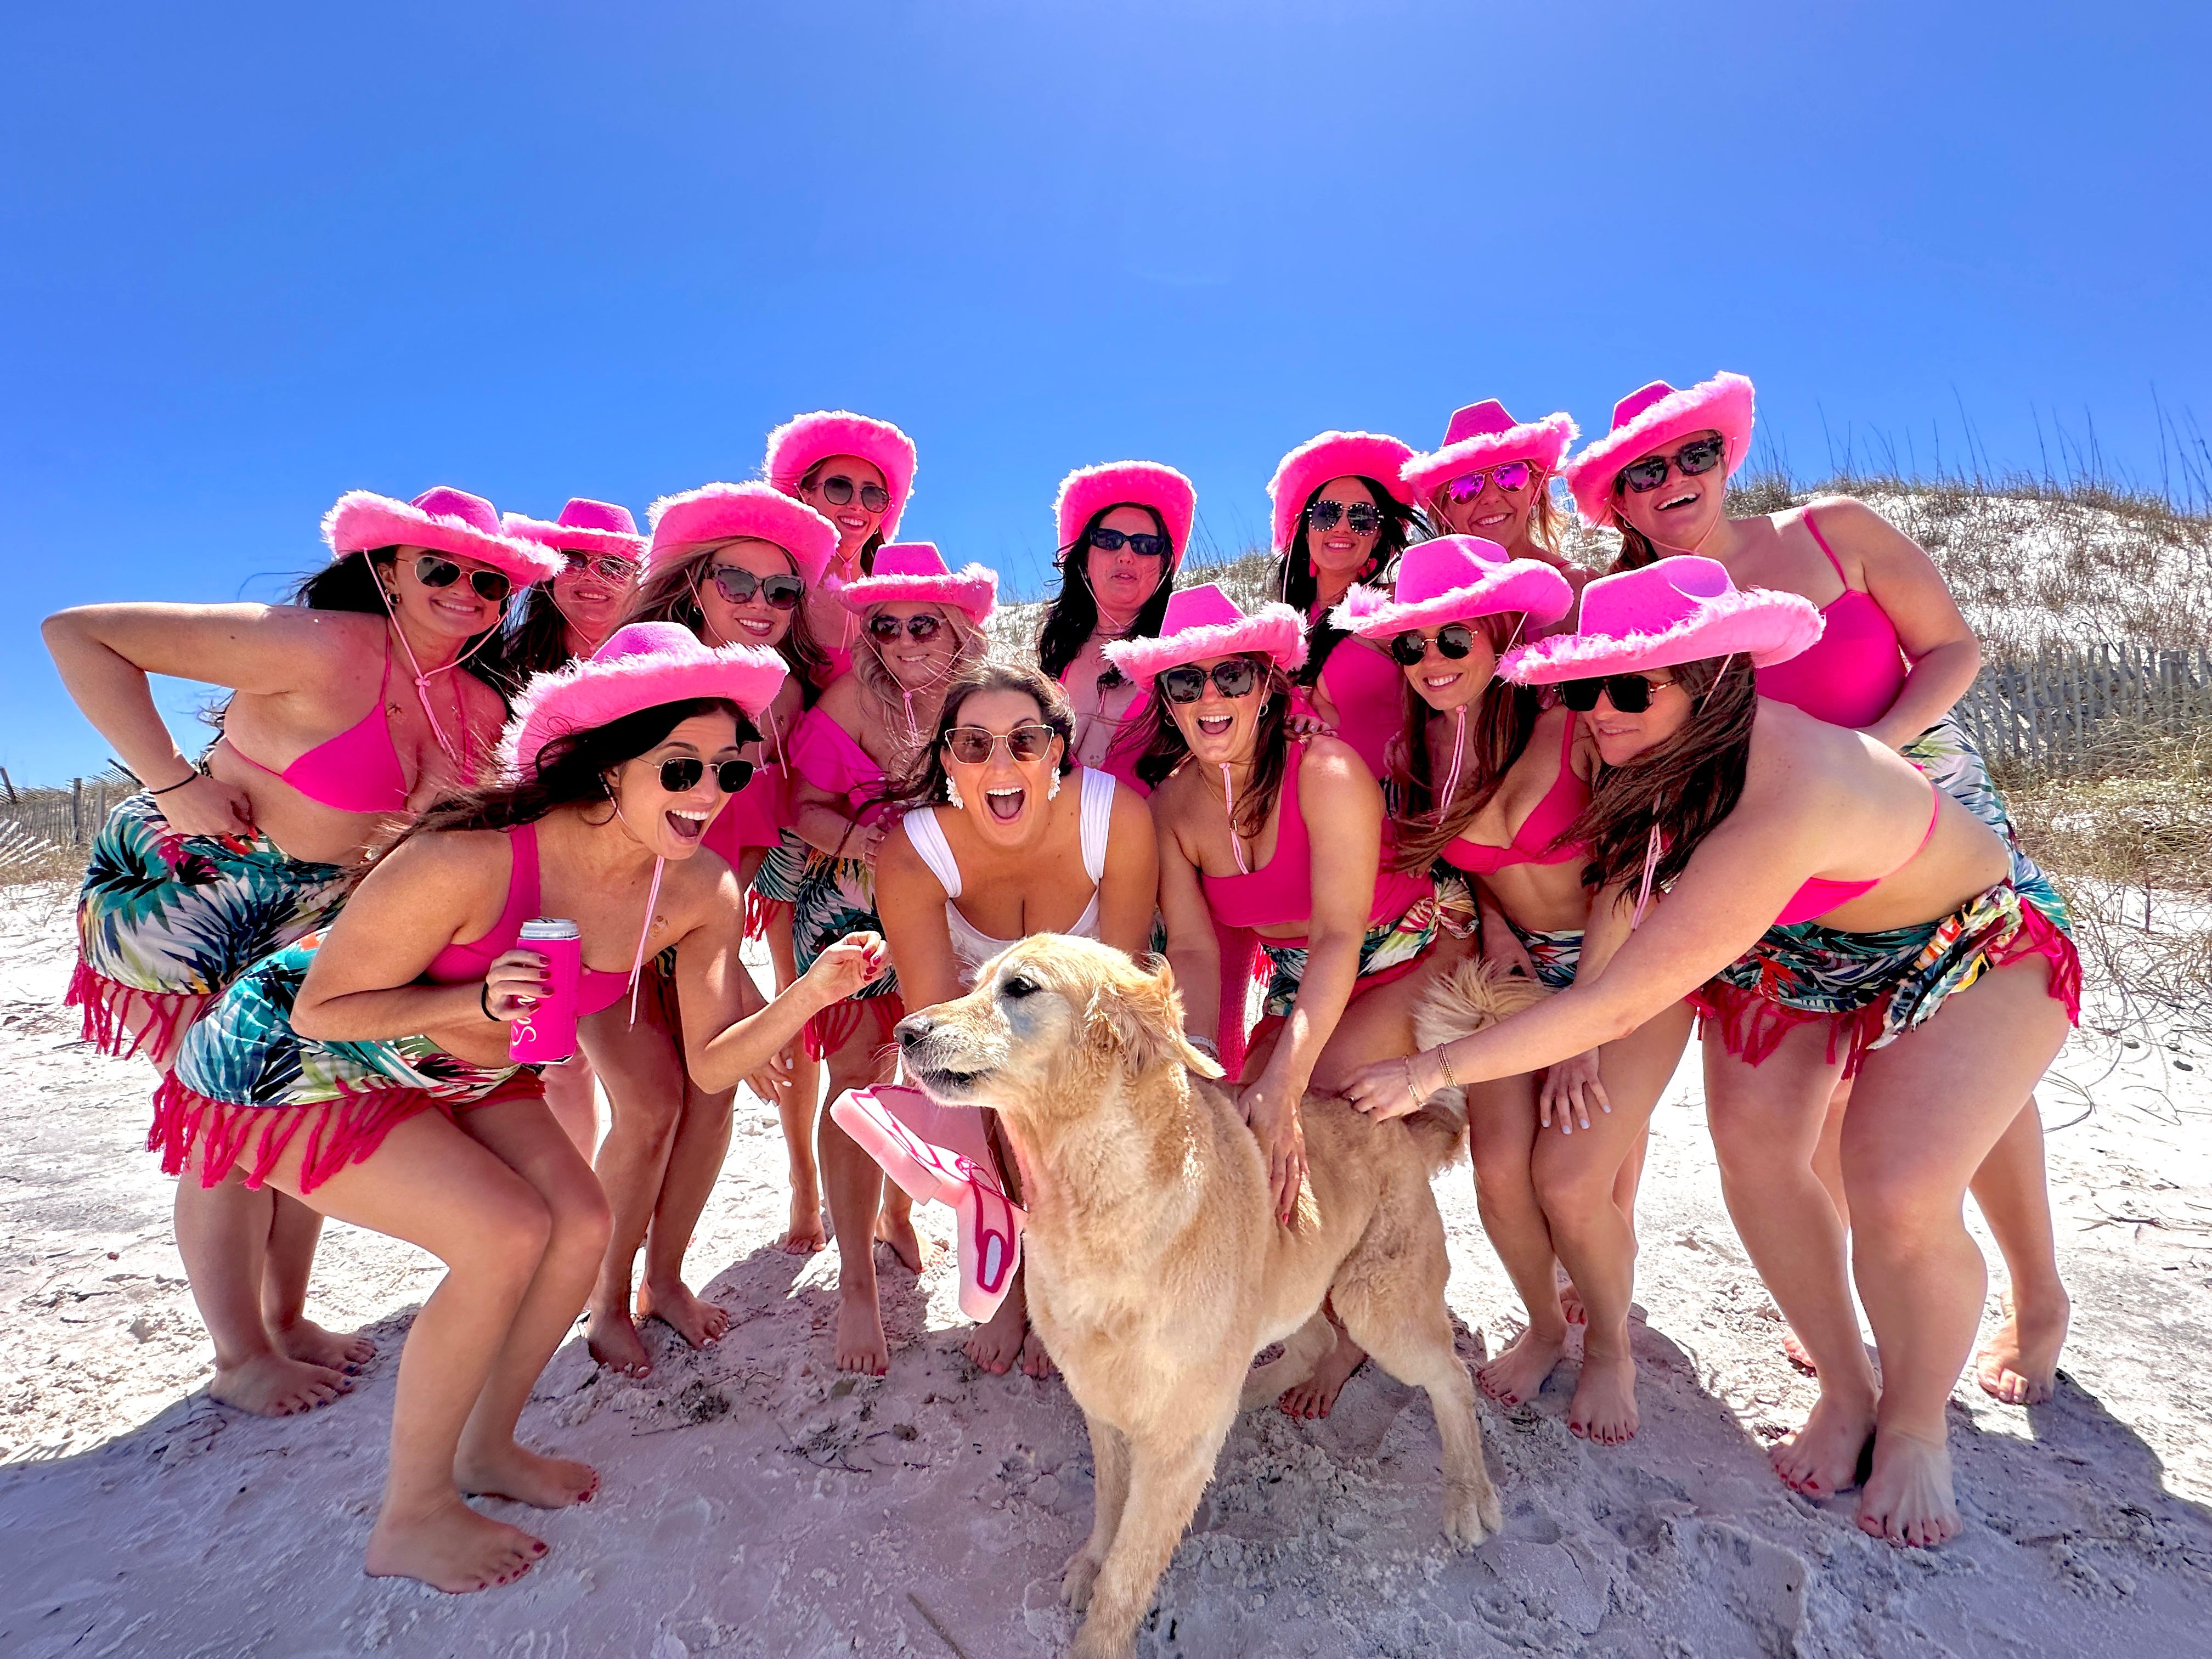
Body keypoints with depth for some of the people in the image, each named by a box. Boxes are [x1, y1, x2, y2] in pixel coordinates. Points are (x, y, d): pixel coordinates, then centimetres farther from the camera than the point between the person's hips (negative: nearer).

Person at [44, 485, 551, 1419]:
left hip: (317, 913, 7)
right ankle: (239, 1359, 19)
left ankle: (285, 1320, 33)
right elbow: (78, 633, -24)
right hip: (190, 892, -7)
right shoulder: (321, 648, -27)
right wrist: (172, 781, -27)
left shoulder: (478, 709, -5)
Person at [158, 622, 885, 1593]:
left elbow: (713, 1065, -16)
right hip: (299, 1064, -6)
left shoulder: (702, 894, -19)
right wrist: (482, 1003, -40)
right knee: (507, 1236, -20)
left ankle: (485, 1450, 21)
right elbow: (323, 1010, -23)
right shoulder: (469, 860, -36)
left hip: (457, 1073, 6)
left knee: (581, 1226, -7)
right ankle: (410, 1520, 4)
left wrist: (812, 992, -33)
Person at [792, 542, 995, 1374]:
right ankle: (857, 1285, 5)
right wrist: (854, 840, -30)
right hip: (851, 906, -3)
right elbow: (804, 805, -12)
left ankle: (897, 1209, 39)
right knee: (858, 1075, -6)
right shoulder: (851, 699, -16)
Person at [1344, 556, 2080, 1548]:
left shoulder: (1789, 797, -42)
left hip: (1972, 950, -6)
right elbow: (1625, 869, -2)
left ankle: (1915, 1426, 10)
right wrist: (1571, 1041, -14)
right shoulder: (1663, 751, -21)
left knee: (1900, 1203, -21)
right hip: (1790, 951, 6)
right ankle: (1845, 1390, 15)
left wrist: (1437, 1070, -34)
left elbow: (1624, 1003, -40)